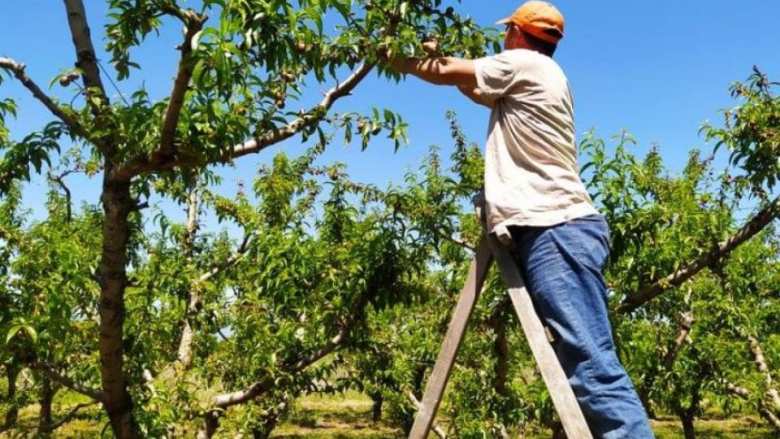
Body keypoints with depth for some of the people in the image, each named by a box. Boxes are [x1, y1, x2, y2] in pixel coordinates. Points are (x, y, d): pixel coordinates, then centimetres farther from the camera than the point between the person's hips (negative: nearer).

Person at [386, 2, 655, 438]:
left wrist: (404, 62, 28)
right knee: (588, 358, 3)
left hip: (556, 229, -9)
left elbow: (449, 72, 11)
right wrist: (439, 59, 47)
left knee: (591, 360, -18)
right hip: (564, 227, 9)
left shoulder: (522, 63, 3)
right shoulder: (542, 76, 28)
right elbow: (480, 91, 40)